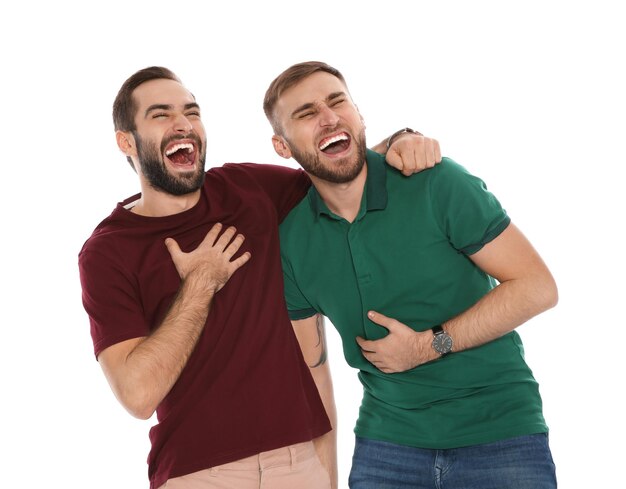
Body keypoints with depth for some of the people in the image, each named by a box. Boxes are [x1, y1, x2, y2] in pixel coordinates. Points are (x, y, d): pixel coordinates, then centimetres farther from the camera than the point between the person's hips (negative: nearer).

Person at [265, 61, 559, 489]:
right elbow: (308, 358, 6)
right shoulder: (290, 240, -1)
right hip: (387, 442, 3)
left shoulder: (436, 183, -13)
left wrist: (429, 345, -16)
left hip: (501, 431, -3)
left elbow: (538, 286, -13)